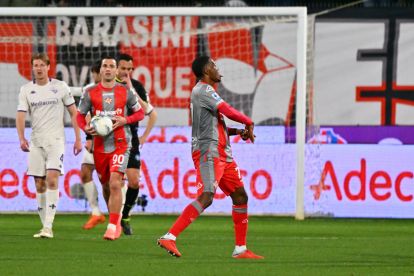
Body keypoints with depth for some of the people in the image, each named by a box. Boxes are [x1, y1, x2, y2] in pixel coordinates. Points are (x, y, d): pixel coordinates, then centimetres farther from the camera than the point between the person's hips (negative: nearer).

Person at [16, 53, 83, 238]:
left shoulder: (60, 87, 2)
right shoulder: (26, 90, 6)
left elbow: (74, 113, 7)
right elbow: (21, 116, -2)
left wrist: (78, 139, 3)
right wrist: (22, 139, -18)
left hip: (55, 140, -3)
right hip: (36, 142, 3)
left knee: (52, 180, -18)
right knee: (39, 185, 3)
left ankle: (48, 227, -21)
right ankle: (45, 226, 12)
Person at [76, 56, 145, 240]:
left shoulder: (125, 92, 1)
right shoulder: (90, 93, 4)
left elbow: (140, 113, 10)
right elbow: (80, 115, 12)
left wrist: (125, 120, -9)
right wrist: (86, 128, -9)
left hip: (120, 144, -3)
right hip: (99, 145, 3)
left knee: (115, 184, -18)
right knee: (106, 186, 13)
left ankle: (113, 227, -18)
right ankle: (116, 218, 35)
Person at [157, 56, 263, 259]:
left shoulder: (205, 91, 23)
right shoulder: (203, 90, -9)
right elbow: (228, 112, -18)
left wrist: (237, 132, 15)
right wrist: (248, 122, 0)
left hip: (222, 154, 11)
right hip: (208, 152, -11)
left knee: (240, 196, 11)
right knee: (206, 197, -22)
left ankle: (240, 249, 14)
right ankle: (169, 237, -26)